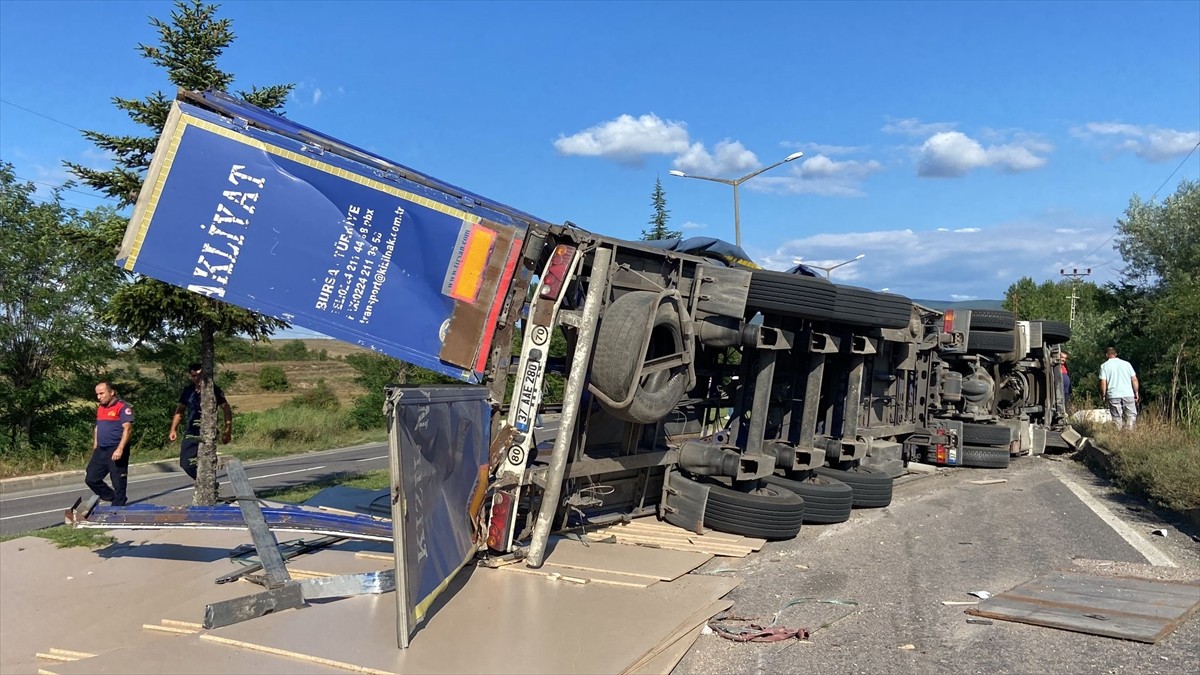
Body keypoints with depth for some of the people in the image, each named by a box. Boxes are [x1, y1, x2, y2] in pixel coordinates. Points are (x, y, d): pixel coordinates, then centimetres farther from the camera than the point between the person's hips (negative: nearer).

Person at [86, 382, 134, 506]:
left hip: (116, 452, -8)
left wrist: (120, 449, -25)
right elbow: (97, 429, 24)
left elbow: (128, 429, -18)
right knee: (91, 478, 9)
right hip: (101, 451, 8)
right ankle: (113, 498, 23)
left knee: (119, 484, -2)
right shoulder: (100, 408, 15)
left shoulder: (122, 407, -10)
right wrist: (95, 449, 19)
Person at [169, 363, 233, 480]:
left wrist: (227, 430, -14)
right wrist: (173, 429, 11)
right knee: (186, 463, 3)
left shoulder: (213, 389, -7)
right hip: (191, 434, 5)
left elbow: (227, 409, -7)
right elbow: (180, 410, 19)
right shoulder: (187, 391, 8)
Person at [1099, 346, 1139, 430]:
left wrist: (1103, 395, 6)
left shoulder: (1104, 365, 3)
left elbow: (1103, 383, -4)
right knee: (1131, 416, 7)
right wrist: (1136, 393, 14)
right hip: (1128, 394, 1)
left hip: (1113, 395, -1)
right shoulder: (1126, 363, 10)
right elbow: (1134, 380, 7)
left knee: (1117, 418, 4)